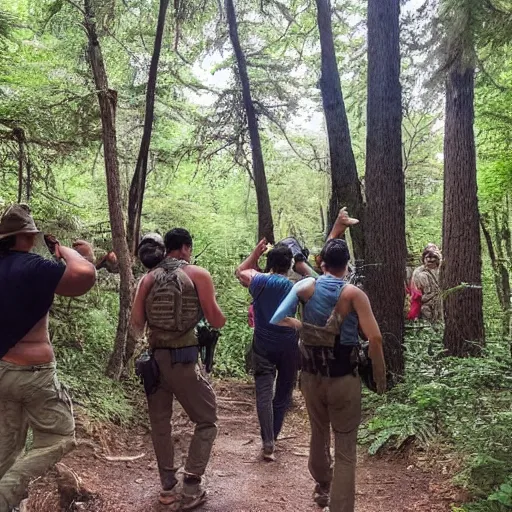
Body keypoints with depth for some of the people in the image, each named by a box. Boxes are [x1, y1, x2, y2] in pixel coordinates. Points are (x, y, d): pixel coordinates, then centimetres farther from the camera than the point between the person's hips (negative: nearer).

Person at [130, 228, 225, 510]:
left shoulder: (148, 278, 6)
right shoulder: (198, 275, -4)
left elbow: (135, 324, 3)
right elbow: (217, 322, -7)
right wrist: (219, 315, 15)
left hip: (153, 358, 5)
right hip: (183, 360, -4)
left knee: (159, 423, 17)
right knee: (207, 420, 9)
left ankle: (168, 486, 24)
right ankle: (190, 487, 5)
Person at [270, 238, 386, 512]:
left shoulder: (305, 286, -5)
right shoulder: (353, 293, -12)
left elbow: (276, 320, -11)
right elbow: (375, 339, -19)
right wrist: (380, 378, -7)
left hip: (311, 376, 4)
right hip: (344, 379, -4)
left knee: (318, 433, 26)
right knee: (345, 450, 6)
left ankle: (322, 487, 48)